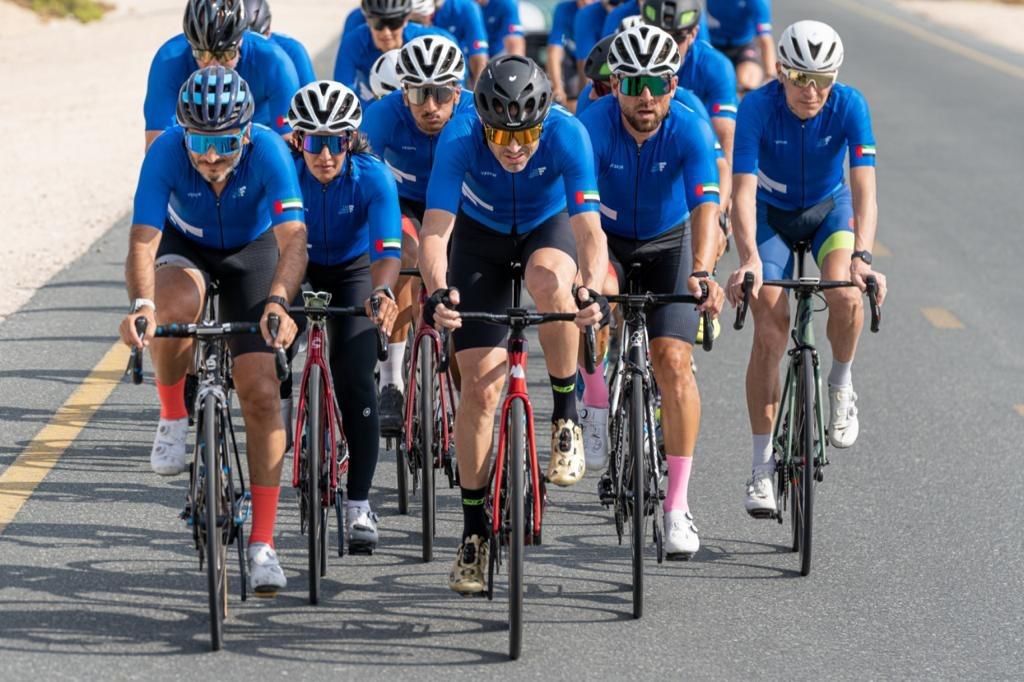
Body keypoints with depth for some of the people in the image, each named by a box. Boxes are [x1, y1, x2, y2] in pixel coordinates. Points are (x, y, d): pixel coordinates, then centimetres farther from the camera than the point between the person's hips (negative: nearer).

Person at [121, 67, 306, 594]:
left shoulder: (267, 151, -33)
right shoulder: (166, 152, -31)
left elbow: (293, 239, -41)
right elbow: (143, 240, -35)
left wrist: (278, 301, -59)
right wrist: (141, 303, -54)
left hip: (252, 251, 0)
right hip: (186, 247, 0)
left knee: (261, 393, -11)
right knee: (178, 304, -38)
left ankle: (262, 544, -3)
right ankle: (173, 419, -9)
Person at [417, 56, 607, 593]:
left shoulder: (566, 134, -33)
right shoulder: (459, 138, -32)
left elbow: (589, 227, -38)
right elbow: (435, 229, -37)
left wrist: (591, 290, -56)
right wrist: (437, 292, -56)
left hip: (549, 226, -1)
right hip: (481, 236, 1)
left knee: (549, 280, -38)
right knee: (480, 386, -6)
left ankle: (566, 413, -15)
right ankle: (474, 533, 6)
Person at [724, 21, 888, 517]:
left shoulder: (849, 106, -26)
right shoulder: (758, 107, -28)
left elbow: (864, 188, -33)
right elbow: (743, 192, -35)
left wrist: (862, 256, -49)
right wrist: (749, 260, -50)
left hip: (830, 208, 0)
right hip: (771, 214, 0)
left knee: (846, 294, -30)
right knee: (770, 331, -12)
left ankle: (841, 384, 0)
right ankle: (762, 466, -4)